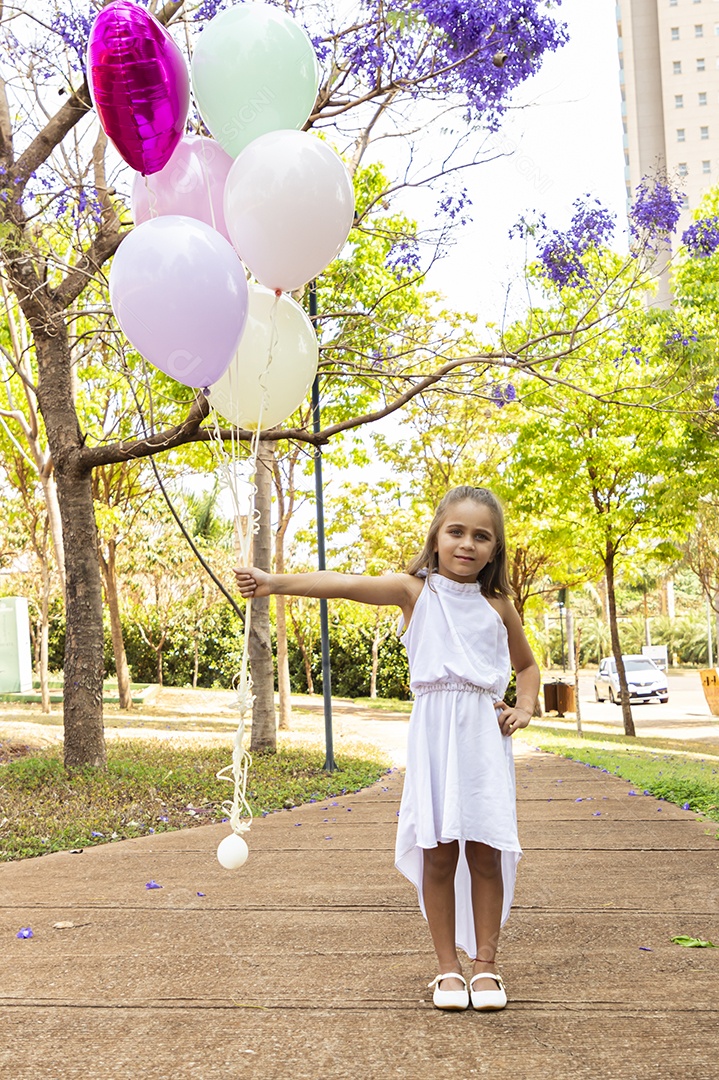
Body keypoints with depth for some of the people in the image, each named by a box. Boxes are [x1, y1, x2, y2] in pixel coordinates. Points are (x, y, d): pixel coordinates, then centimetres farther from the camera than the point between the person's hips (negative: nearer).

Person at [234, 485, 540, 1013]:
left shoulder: (498, 606, 11)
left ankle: (486, 963, 15)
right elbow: (347, 584, -12)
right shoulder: (416, 589, 2)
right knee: (438, 852, 0)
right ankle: (448, 966, 13)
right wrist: (273, 582, -24)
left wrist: (524, 708, 7)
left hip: (484, 734, 2)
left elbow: (527, 664, 27)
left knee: (485, 851, 1)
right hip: (433, 732, -2)